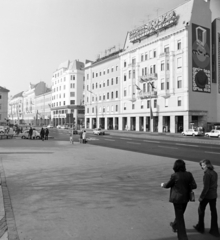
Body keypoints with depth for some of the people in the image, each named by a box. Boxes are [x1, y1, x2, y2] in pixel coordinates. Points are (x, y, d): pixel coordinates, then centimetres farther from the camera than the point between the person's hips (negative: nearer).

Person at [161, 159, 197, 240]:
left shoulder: (174, 175, -20)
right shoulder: (189, 174, -8)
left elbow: (168, 185, -6)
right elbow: (194, 186, -9)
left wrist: (163, 185, 15)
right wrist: (186, 187, 9)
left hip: (177, 198, -5)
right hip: (185, 198, 6)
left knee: (179, 217, 6)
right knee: (180, 213, 27)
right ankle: (174, 225, 50)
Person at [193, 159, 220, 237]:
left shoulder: (207, 174, -23)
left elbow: (206, 187, -23)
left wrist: (201, 196, -14)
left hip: (207, 195, -7)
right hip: (214, 195, 7)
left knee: (201, 210, 13)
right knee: (213, 211, 13)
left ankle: (200, 227, 26)